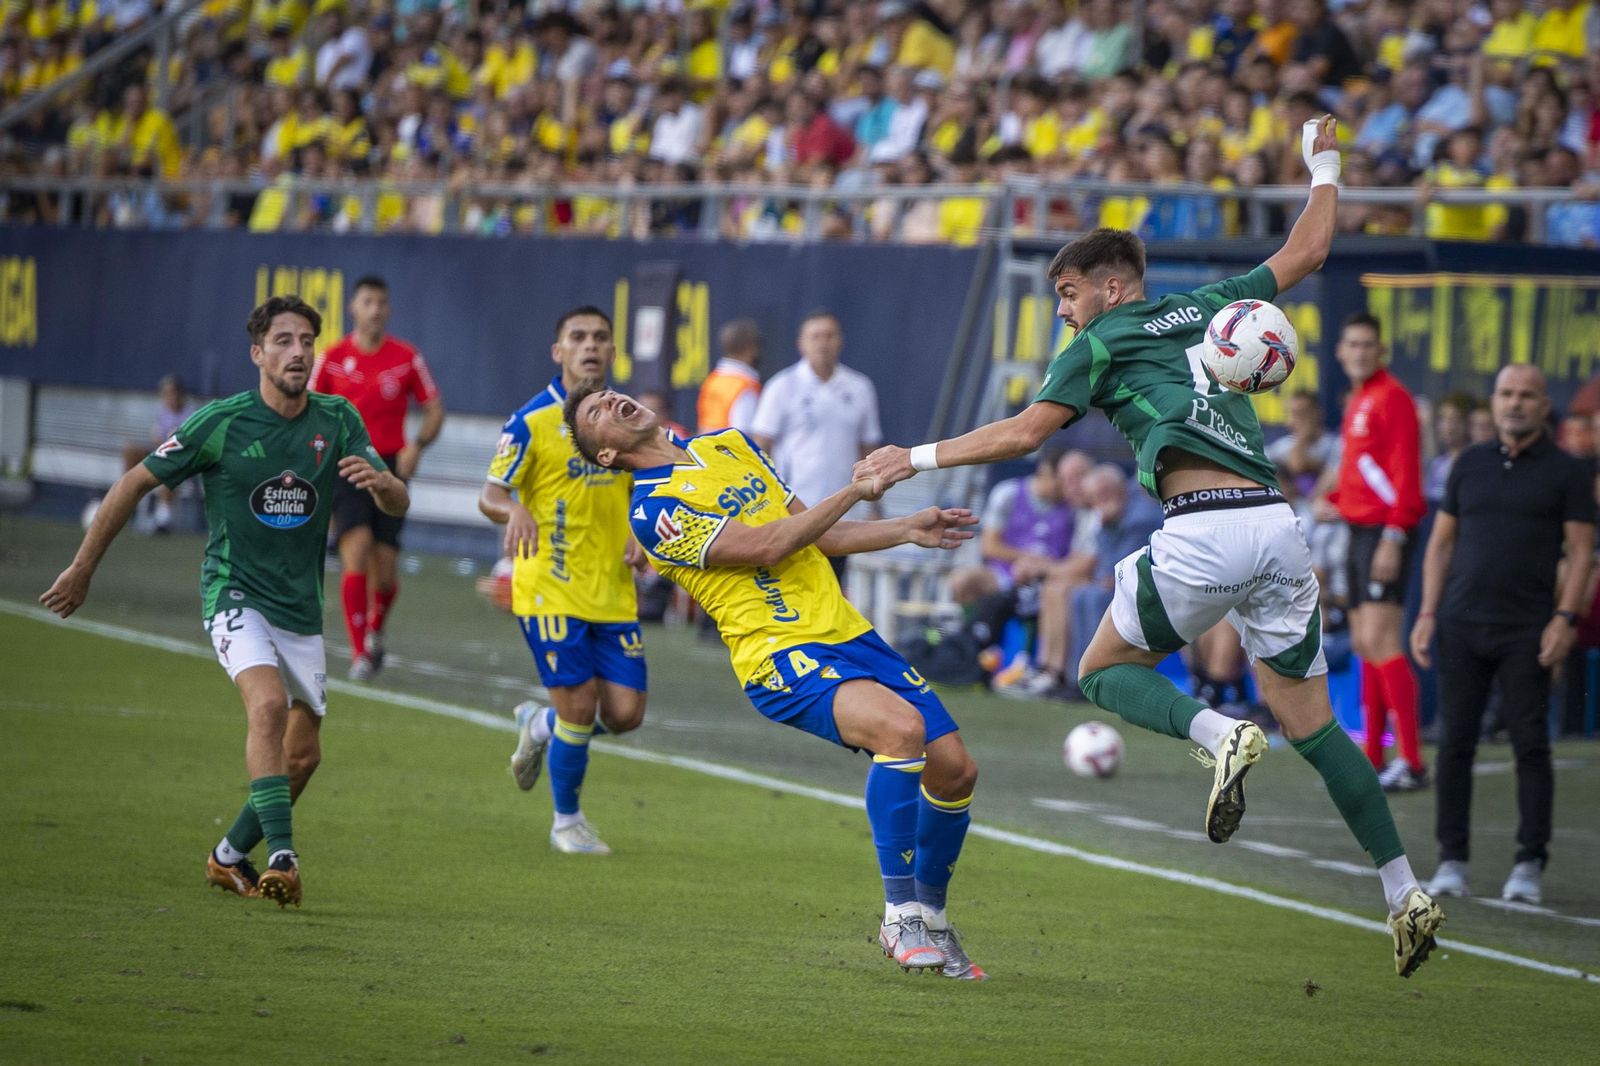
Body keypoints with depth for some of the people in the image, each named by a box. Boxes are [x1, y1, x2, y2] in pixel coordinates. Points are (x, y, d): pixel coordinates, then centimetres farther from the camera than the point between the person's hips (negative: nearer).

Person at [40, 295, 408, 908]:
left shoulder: (337, 420, -1)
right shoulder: (220, 422, -10)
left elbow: (398, 504, -4)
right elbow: (135, 483, -2)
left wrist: (378, 479, -30)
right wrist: (82, 569, 1)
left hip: (301, 607, 5)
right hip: (235, 597, -5)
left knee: (303, 756, 7)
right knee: (268, 703, -30)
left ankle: (230, 857, 28)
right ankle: (282, 859, -35)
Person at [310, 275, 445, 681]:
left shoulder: (407, 358, 2)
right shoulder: (332, 358, 1)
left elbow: (434, 410, 7)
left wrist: (417, 445, -9)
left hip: (390, 466, 1)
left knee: (384, 568, -1)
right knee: (356, 550, -19)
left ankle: (375, 631, 31)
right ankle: (359, 653, -13)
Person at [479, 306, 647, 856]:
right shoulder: (532, 421, -7)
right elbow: (490, 494, -10)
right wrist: (514, 510, -33)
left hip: (613, 592, 5)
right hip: (551, 588, -5)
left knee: (625, 712, -1)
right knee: (579, 706, -7)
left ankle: (540, 725, 31)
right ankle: (567, 821, 15)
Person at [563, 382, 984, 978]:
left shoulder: (728, 445, 19)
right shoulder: (653, 511, -7)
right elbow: (765, 546, -16)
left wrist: (907, 529, 18)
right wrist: (854, 491, -10)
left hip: (847, 633, 7)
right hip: (781, 656, -7)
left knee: (954, 768, 0)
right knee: (901, 727, -32)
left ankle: (929, 917, 21)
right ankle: (899, 913, -24)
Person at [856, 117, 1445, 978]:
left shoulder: (1101, 343, 8)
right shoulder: (1209, 307, 23)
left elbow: (1024, 431, 3)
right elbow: (1307, 250, 32)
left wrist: (919, 458, 8)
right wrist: (1324, 166, 46)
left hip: (1205, 529, -6)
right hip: (1278, 525, 6)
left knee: (1105, 672, 12)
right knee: (1308, 720, 12)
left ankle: (1219, 734, -19)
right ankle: (1405, 892, 3)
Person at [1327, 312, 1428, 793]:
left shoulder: (1391, 398, -11)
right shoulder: (1357, 400, 17)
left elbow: (1405, 474, -17)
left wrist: (1393, 537, -22)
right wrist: (1335, 499, 13)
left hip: (1385, 532, -10)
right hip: (1359, 529, 10)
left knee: (1379, 641, -15)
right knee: (1363, 644, 11)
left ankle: (1412, 763, -16)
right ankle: (1373, 760, 16)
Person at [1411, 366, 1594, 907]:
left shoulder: (1567, 472, 2)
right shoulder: (1470, 464, 12)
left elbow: (1580, 551, 0)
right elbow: (1442, 541, 14)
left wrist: (1566, 618, -11)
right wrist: (1428, 612, 6)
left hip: (1526, 632, -3)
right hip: (1461, 627, 3)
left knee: (1530, 745, -3)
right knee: (1455, 743, 1)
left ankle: (1530, 866, 1)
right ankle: (1452, 861, 7)